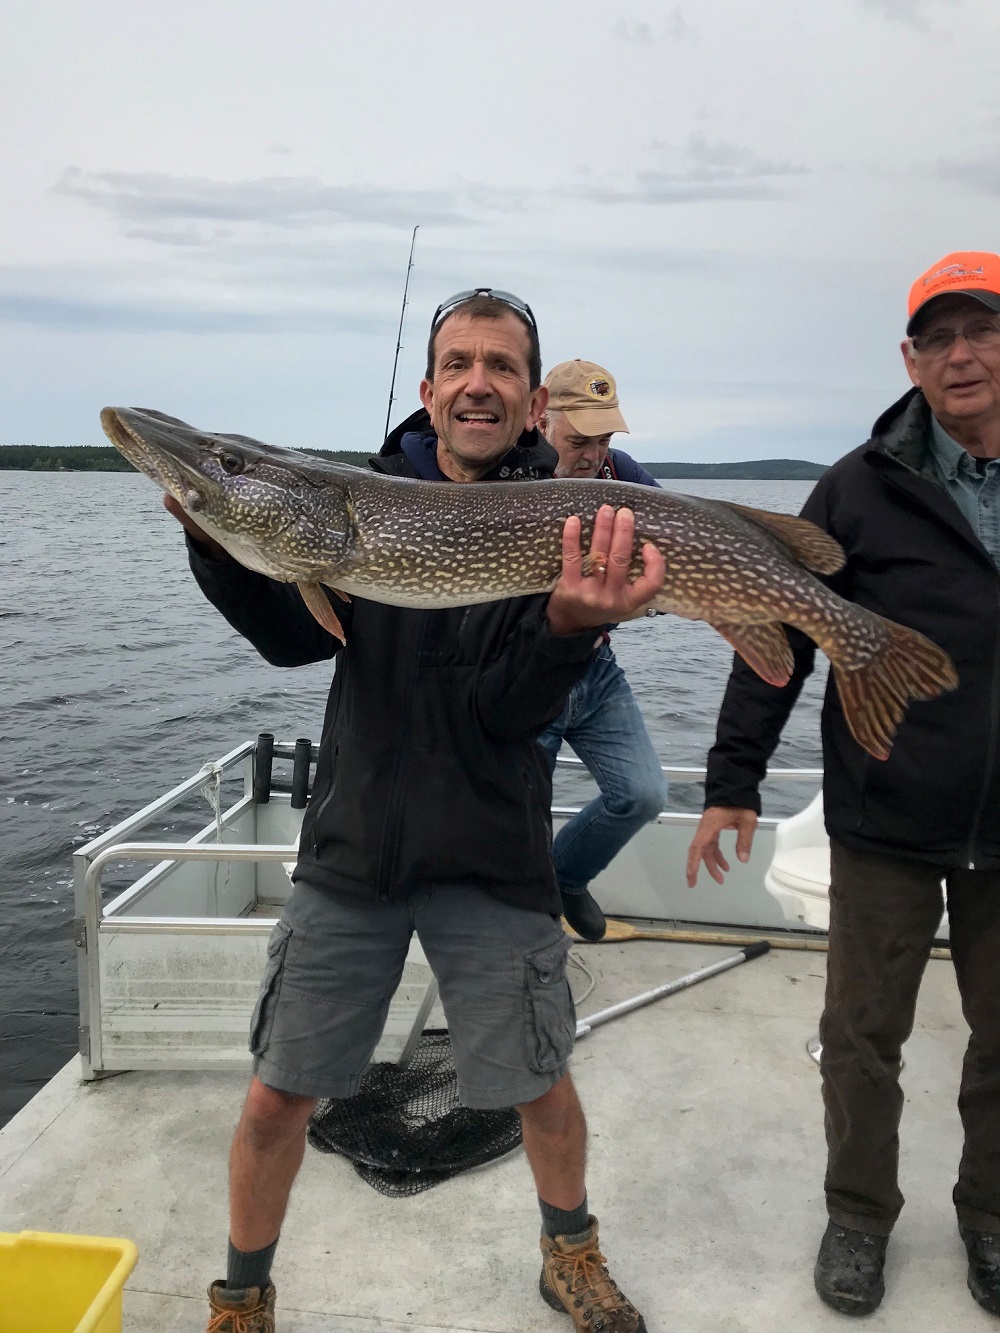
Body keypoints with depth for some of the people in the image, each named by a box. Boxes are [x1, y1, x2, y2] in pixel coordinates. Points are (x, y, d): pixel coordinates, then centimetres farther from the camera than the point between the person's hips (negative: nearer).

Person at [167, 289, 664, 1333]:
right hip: (350, 844, 2)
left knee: (540, 1084, 12)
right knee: (277, 1095, 7)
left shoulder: (561, 523, -6)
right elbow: (294, 639, -6)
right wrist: (216, 536, -21)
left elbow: (510, 710, -15)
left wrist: (571, 624, -35)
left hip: (491, 855, -1)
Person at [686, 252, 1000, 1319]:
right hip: (886, 825, -1)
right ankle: (859, 1217, 33)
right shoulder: (862, 488, -5)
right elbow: (778, 638, -3)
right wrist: (733, 782, -5)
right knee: (863, 1036, 11)